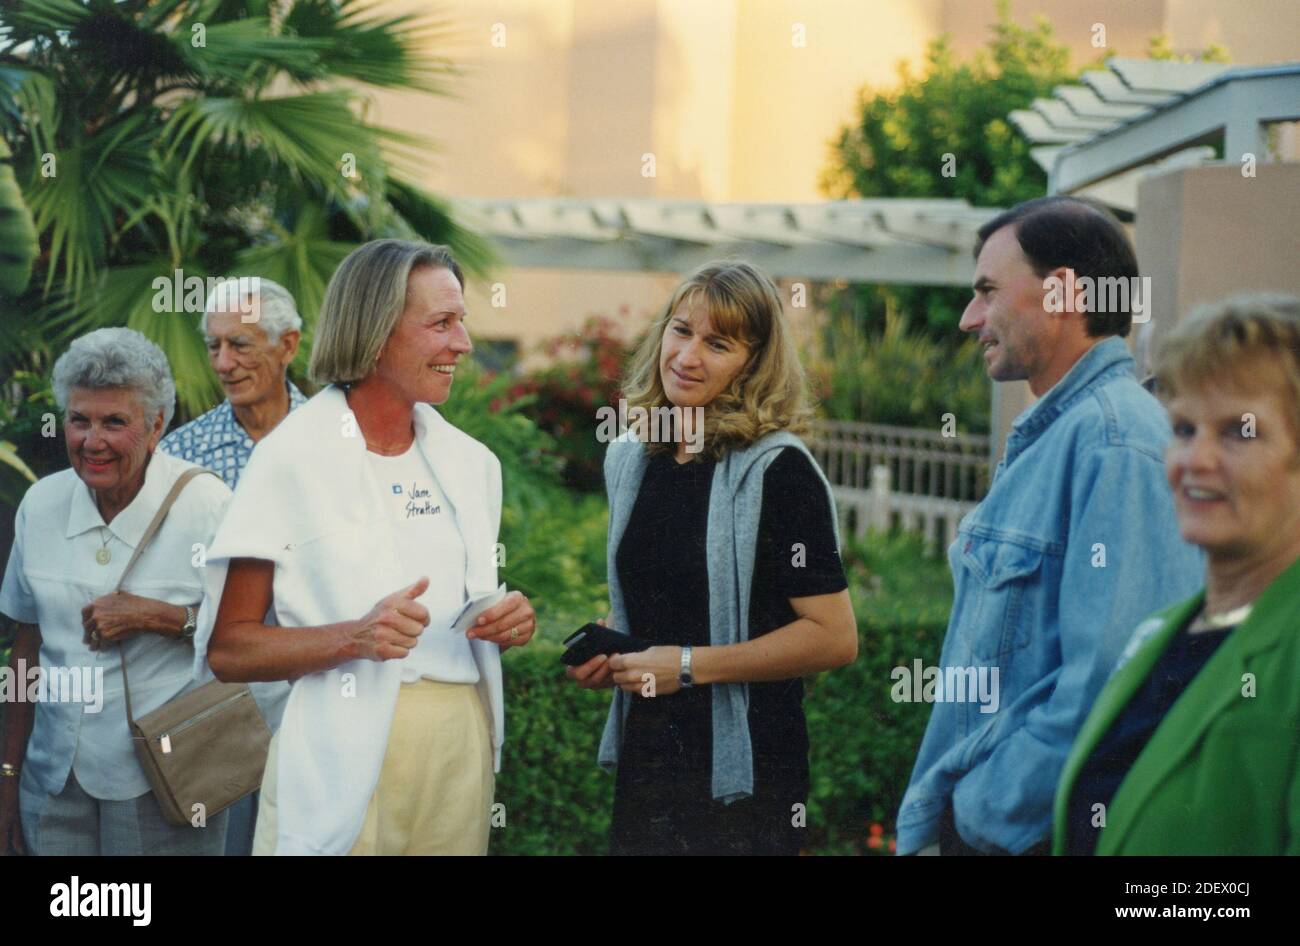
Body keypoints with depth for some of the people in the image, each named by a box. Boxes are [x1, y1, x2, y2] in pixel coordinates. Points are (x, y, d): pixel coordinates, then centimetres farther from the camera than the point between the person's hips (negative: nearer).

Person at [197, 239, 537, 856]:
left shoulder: (471, 463, 10)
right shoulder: (294, 458, -8)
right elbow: (226, 649, -10)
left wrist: (509, 623, 0)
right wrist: (355, 637, -24)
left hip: (461, 746, 6)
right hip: (343, 755, -5)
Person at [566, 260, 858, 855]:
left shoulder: (777, 470, -12)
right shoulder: (629, 461, 9)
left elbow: (834, 638, -17)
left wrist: (690, 665, -17)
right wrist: (603, 647, 4)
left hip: (742, 777, -6)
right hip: (645, 757, 6)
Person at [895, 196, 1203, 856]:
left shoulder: (1116, 441, -17)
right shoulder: (1039, 442, 15)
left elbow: (1111, 679, -25)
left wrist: (990, 810, -17)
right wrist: (923, 825, 13)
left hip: (1043, 830, -9)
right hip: (972, 823, 9)